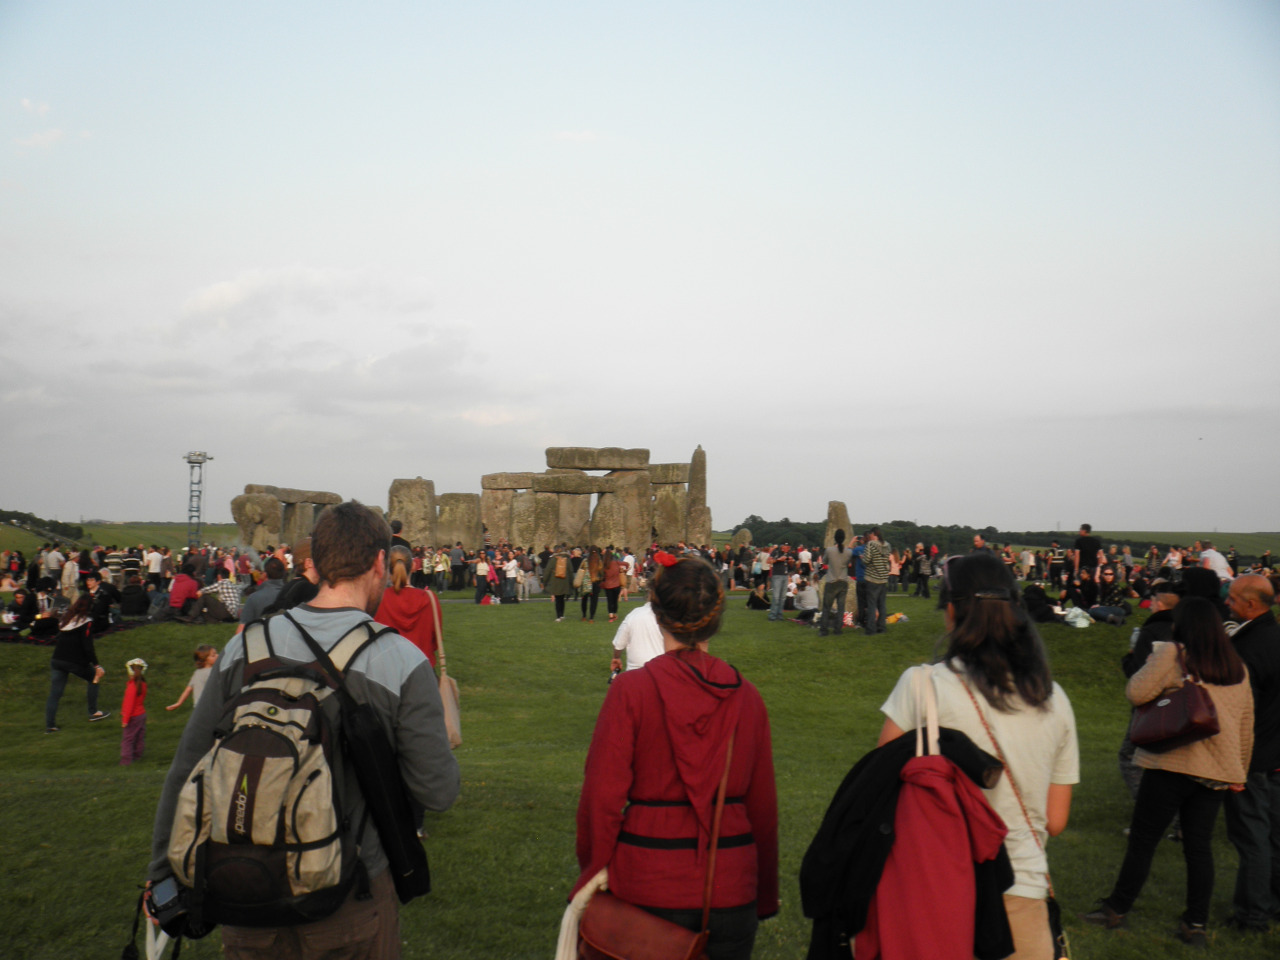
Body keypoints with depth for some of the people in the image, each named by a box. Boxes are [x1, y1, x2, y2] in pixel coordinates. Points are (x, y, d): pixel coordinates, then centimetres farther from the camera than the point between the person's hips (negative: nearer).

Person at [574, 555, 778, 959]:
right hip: (731, 885, 3)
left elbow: (602, 797, -10)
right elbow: (763, 805, 5)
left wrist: (591, 879, 3)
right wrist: (764, 896, 16)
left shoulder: (631, 690, -12)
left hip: (648, 885, -2)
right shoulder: (747, 697, -2)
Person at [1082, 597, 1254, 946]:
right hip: (1218, 772, 5)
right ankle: (1196, 924, 14)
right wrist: (1240, 771, 22)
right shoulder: (1238, 668, 10)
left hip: (1172, 766, -5)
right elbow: (1246, 725, 15)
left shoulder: (1171, 655, -9)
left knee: (1142, 840, 5)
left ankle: (1117, 909, 16)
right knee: (1199, 846, 11)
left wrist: (1151, 664, 4)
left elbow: (1136, 692, -15)